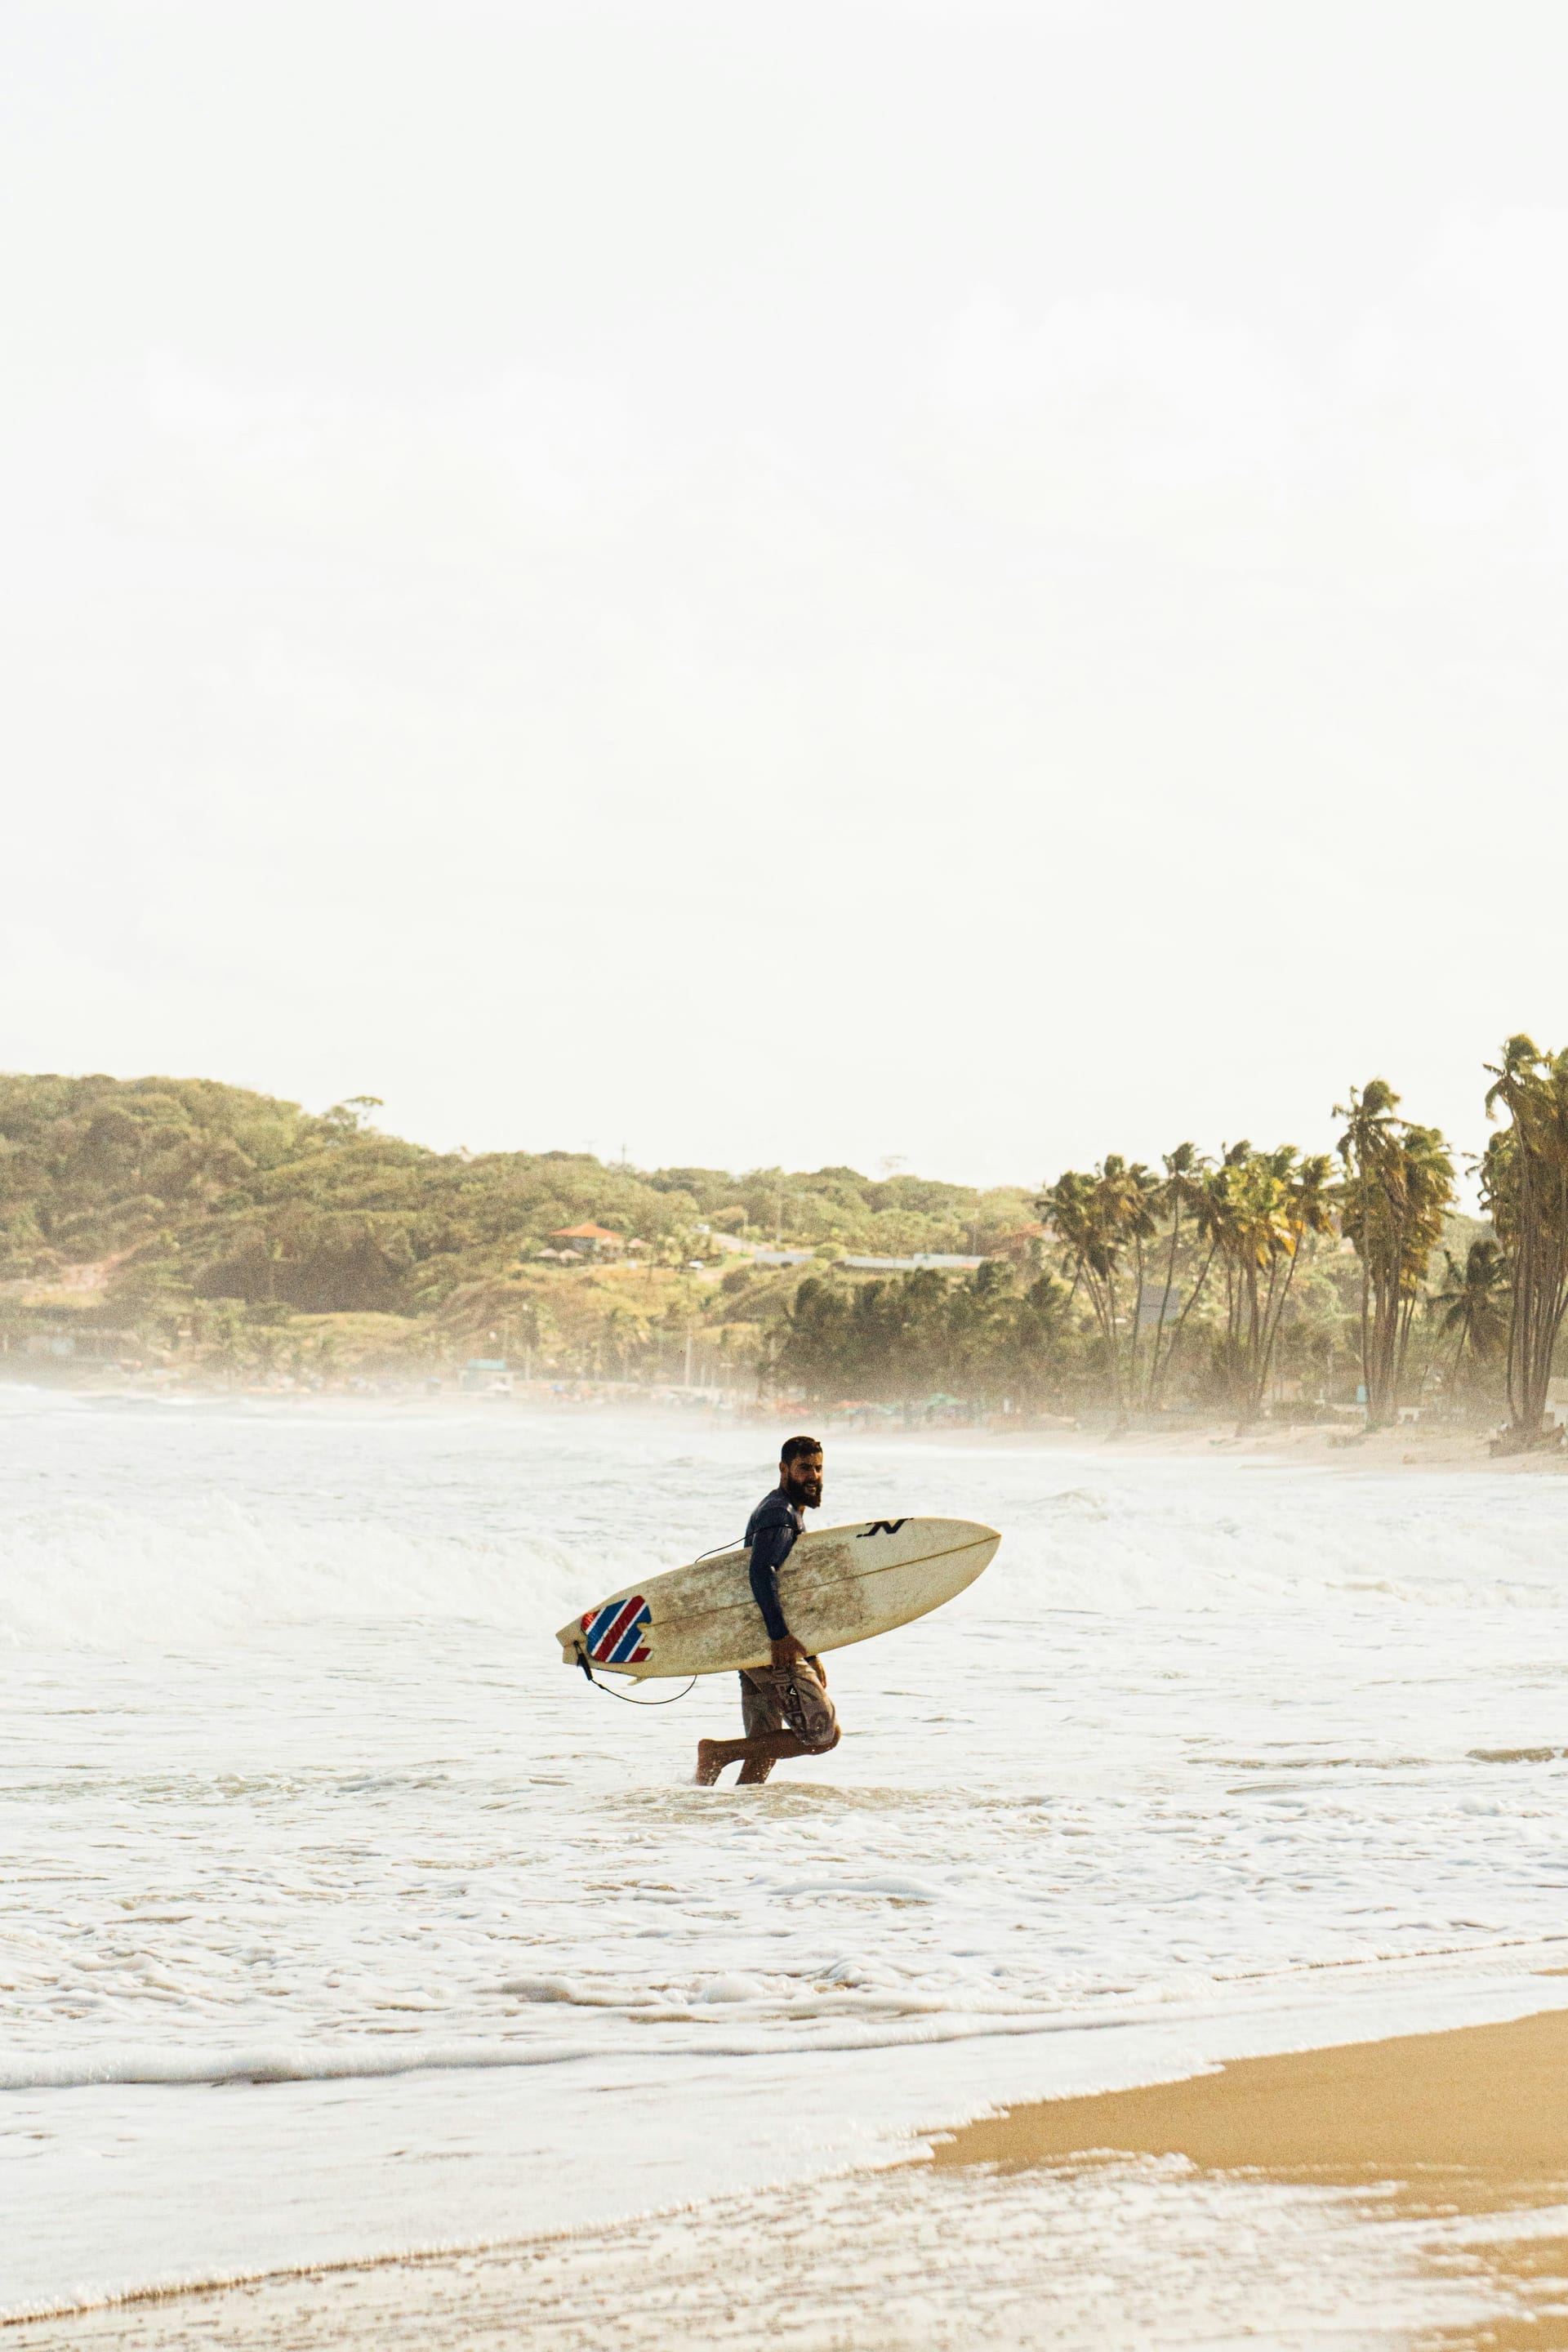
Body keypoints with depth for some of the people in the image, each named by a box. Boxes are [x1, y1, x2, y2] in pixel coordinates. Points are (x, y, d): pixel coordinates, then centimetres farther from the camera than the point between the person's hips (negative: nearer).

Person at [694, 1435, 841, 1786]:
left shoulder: (792, 1515, 24)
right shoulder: (779, 1513, -9)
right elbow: (761, 1572, -25)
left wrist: (810, 1655, 27)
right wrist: (779, 1635, -31)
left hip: (754, 1647, 10)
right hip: (772, 1649, -10)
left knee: (765, 1751, 10)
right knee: (823, 1734, -10)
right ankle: (719, 1752, -13)